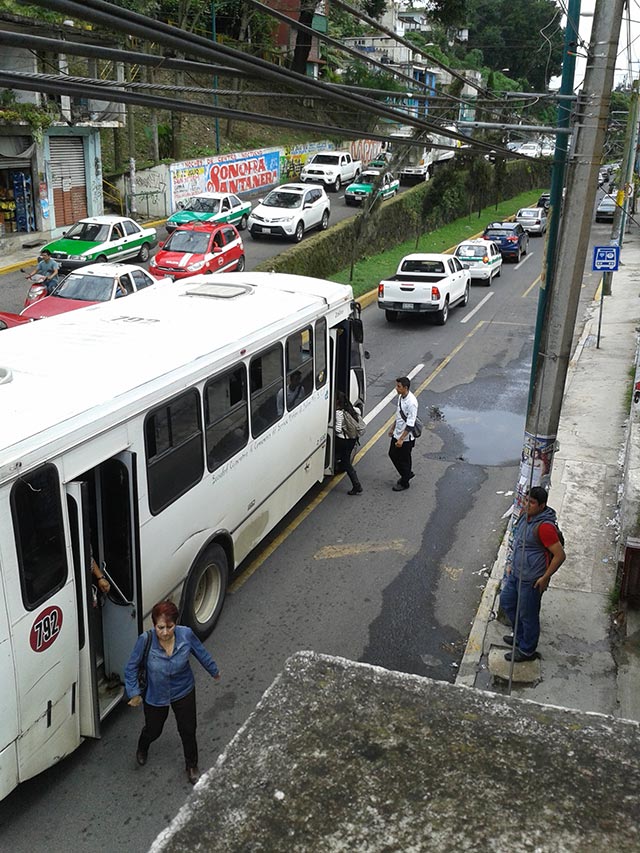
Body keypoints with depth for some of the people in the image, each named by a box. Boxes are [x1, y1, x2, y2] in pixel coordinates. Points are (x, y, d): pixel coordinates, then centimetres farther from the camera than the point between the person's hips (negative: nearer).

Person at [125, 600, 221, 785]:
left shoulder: (186, 634, -27)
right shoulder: (146, 640, -31)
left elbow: (201, 652, -6)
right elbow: (132, 667, -14)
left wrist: (214, 671, 10)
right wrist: (134, 693, -10)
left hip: (183, 692, 1)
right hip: (155, 695, 0)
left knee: (188, 731, 15)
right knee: (153, 730, 23)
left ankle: (192, 766, 44)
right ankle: (142, 748, 61)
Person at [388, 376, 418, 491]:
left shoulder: (411, 402, -28)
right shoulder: (400, 397, 0)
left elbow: (410, 424, -27)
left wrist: (401, 439, -26)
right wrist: (393, 428, 22)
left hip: (406, 437, -9)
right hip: (397, 434, 9)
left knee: (404, 460, 7)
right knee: (392, 455, 21)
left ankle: (404, 483, 27)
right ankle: (407, 474, 40)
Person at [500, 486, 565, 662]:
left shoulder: (545, 527, -28)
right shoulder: (526, 516, 0)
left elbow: (560, 555, -26)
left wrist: (545, 578, -20)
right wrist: (512, 563, 16)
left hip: (531, 580, -9)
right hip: (516, 573, 10)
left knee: (528, 615, 8)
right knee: (506, 601, 24)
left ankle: (527, 650, 29)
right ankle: (522, 637, 44)